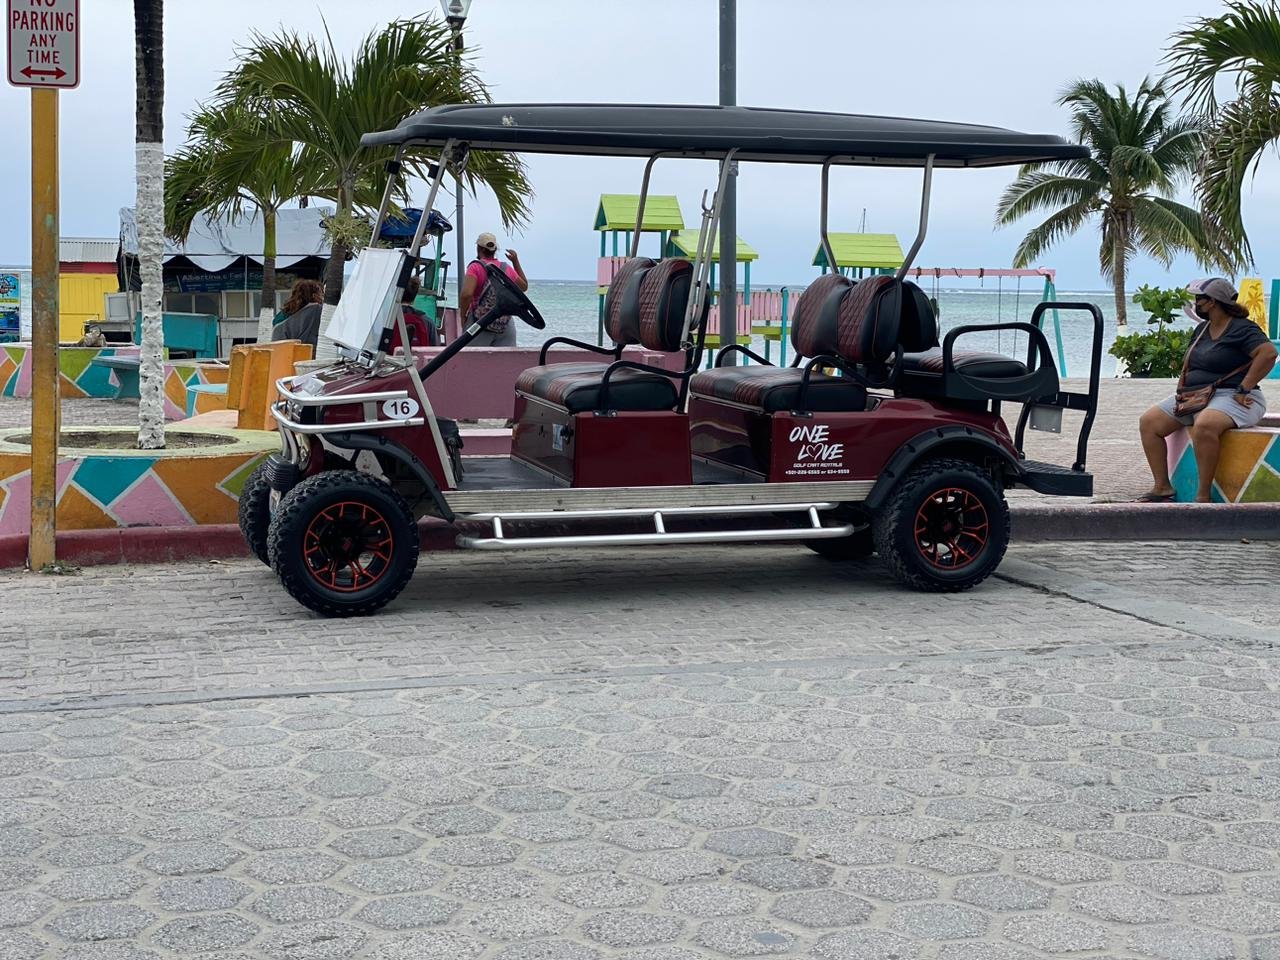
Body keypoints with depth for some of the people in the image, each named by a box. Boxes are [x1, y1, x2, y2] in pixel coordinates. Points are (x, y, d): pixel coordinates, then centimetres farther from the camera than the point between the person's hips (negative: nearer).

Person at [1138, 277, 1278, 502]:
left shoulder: (1242, 328, -9)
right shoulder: (1202, 329, 18)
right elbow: (1190, 362, 32)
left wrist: (1243, 390, -25)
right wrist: (1183, 386, 12)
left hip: (1231, 398, -10)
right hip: (1194, 397, 10)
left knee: (1204, 426, -41)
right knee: (1148, 422, -3)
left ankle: (1203, 496, -34)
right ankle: (1162, 487, -5)